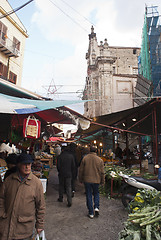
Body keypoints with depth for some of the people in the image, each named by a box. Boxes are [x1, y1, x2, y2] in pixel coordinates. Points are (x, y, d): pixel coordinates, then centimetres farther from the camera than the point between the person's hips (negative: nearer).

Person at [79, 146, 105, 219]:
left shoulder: (85, 158, -6)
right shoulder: (100, 160, -4)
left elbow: (81, 170, -1)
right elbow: (102, 172, 1)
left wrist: (81, 179, 11)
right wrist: (102, 181, 12)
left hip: (87, 180, 0)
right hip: (96, 180, 1)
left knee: (89, 196, 9)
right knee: (96, 194, 22)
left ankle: (91, 213, 16)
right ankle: (96, 207, 6)